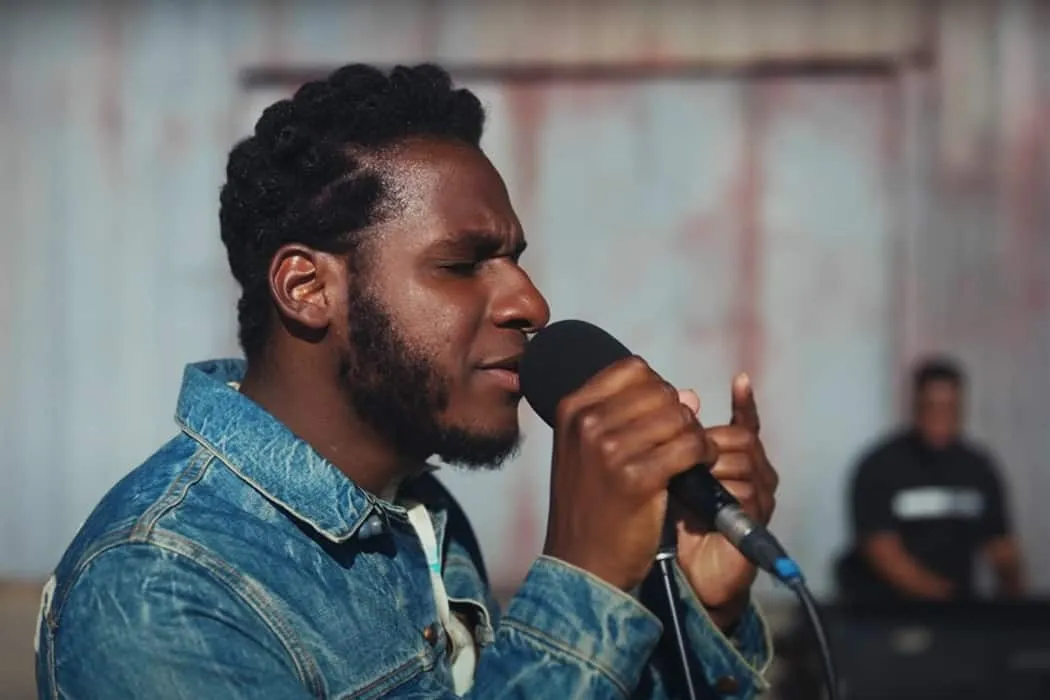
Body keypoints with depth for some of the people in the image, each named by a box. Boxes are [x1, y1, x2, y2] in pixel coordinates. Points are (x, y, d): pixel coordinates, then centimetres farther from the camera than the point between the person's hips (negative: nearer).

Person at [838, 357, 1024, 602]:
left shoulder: (978, 468, 8)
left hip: (959, 606, 3)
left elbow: (999, 542, 10)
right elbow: (883, 551, -13)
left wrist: (1012, 587, -8)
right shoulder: (880, 467, -6)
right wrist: (936, 592, -22)